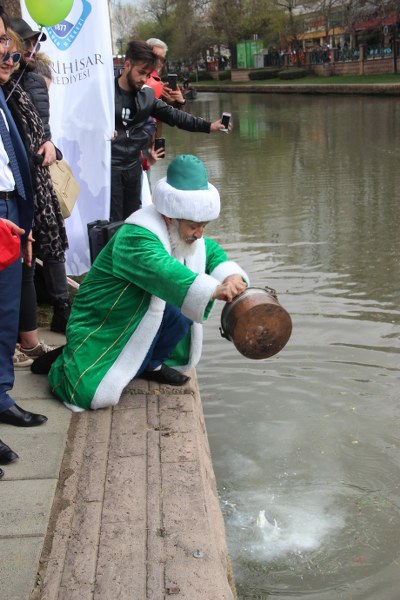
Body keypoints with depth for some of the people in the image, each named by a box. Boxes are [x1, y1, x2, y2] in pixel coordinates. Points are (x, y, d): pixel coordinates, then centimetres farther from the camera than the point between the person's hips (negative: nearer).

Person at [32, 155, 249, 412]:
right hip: (102, 326, -8)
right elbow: (163, 271, -47)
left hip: (141, 320, 8)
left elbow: (212, 252, 5)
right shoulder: (135, 237, -30)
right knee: (97, 395, -21)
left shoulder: (183, 234, -1)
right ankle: (64, 362, 11)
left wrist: (231, 277, -19)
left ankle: (150, 364, 12)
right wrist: (215, 290, -60)